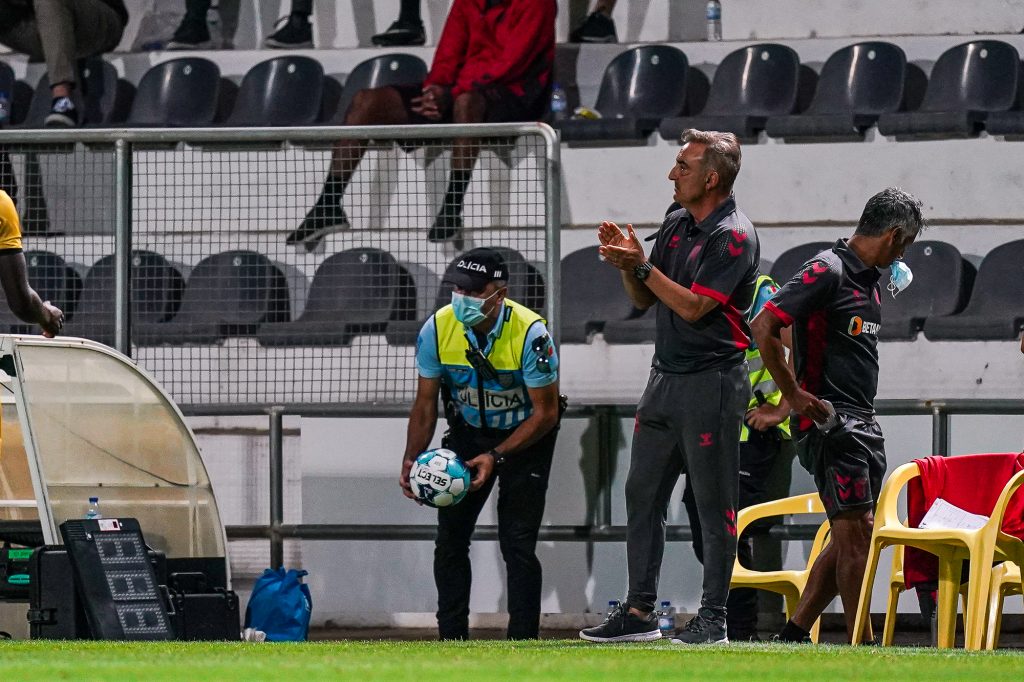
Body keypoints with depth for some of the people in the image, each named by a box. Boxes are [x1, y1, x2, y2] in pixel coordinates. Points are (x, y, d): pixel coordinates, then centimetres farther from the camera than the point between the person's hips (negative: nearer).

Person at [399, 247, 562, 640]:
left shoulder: (530, 333, -28)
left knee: (517, 541, -12)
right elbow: (426, 403, -6)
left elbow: (545, 413, -20)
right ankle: (452, 638, 8)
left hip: (525, 436, -4)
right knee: (451, 535, -2)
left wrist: (497, 457, -28)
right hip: (467, 431, 4)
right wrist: (412, 461, -19)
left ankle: (523, 641, -4)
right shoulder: (437, 329, -17)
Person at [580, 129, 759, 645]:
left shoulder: (734, 236, -12)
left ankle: (713, 617, 1)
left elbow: (693, 306, -18)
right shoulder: (676, 226, 14)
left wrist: (641, 266, -16)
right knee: (642, 494, 7)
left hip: (711, 381, -9)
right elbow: (644, 300, 18)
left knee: (714, 505, -3)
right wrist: (628, 262, 0)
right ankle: (639, 611, 11)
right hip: (666, 376, 9)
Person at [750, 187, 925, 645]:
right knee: (854, 531, -10)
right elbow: (763, 327, -19)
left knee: (852, 536, 9)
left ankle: (794, 634, 16)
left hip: (862, 420, 10)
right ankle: (859, 647, -7)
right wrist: (794, 396, -17)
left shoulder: (870, 280, 17)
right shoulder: (827, 272, -12)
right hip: (829, 419, -10)